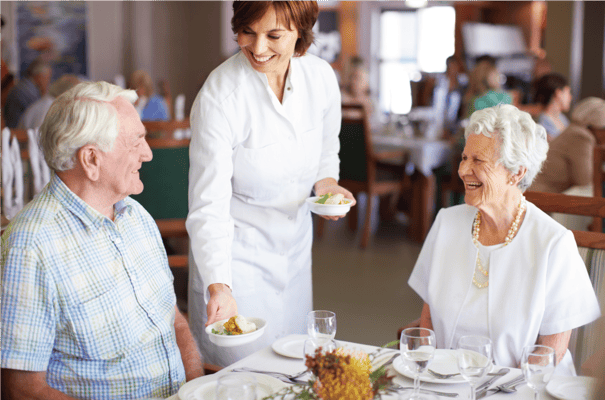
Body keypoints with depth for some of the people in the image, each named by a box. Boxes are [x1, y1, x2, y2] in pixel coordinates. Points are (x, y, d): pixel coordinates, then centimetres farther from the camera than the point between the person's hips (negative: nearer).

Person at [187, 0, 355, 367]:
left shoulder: (321, 78, -8)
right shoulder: (220, 96, -24)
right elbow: (208, 208, -25)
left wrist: (325, 182, -9)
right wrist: (218, 287, -37)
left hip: (295, 249, 5)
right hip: (236, 254, -5)